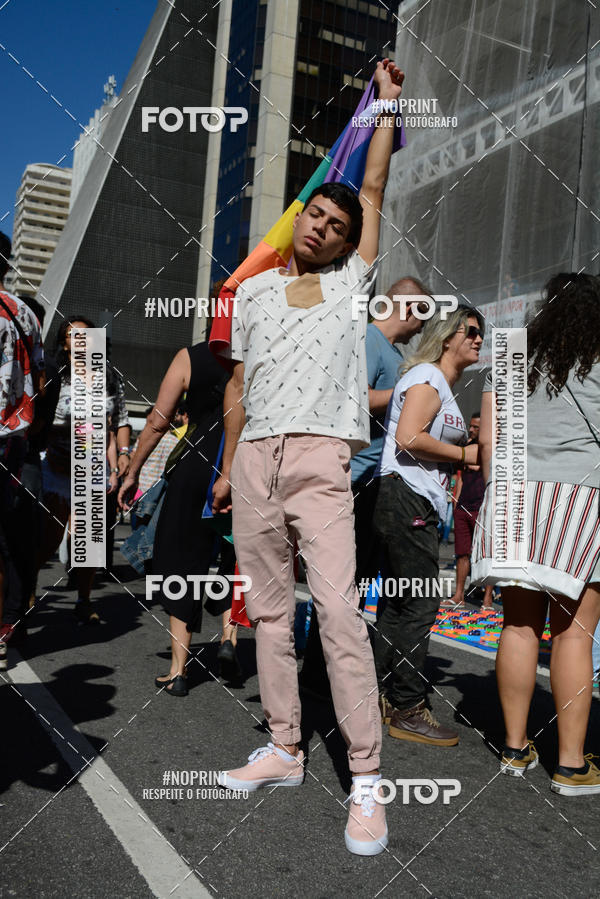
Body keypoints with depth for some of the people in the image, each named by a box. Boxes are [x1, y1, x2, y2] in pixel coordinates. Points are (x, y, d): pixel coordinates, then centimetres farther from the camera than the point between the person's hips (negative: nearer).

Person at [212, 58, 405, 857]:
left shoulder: (352, 283, 12)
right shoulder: (253, 290, 18)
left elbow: (375, 188, 12)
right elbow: (239, 386, 17)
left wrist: (388, 99, 21)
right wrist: (225, 469, 14)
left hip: (319, 460, -4)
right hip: (254, 460, 4)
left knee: (339, 611, -14)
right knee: (270, 610, 7)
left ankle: (366, 781, -6)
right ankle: (284, 750, 19)